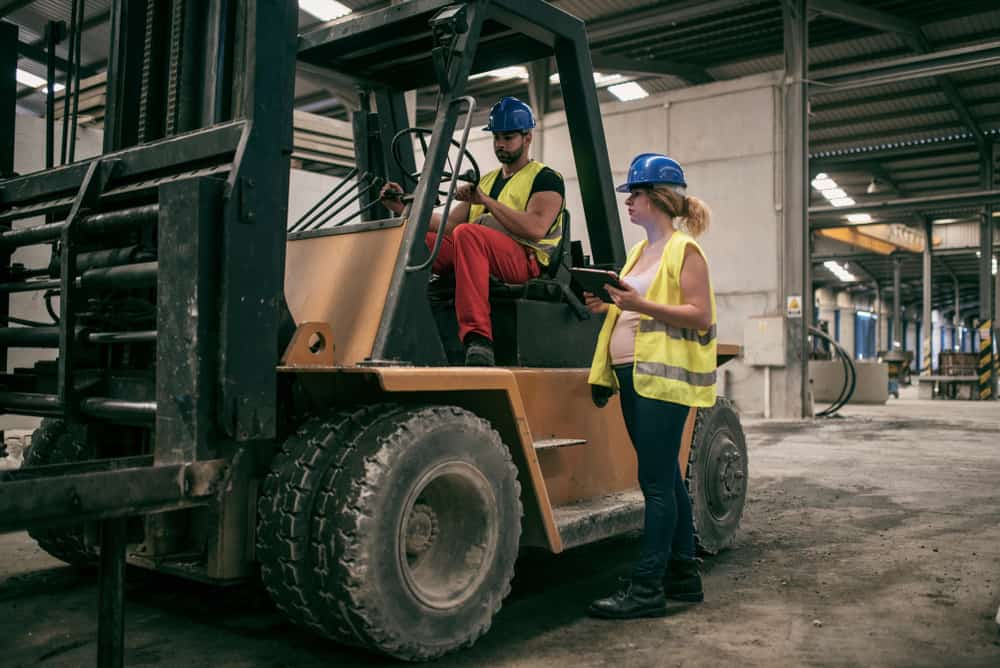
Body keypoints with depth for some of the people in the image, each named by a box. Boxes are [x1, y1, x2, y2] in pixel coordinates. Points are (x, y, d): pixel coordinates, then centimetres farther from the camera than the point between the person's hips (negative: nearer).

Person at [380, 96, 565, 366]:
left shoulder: (546, 179, 9)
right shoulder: (486, 180, 29)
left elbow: (536, 229, -12)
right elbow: (446, 225, 19)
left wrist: (486, 201, -14)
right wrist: (403, 208, 7)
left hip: (524, 258, -6)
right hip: (475, 253, 6)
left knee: (467, 233, -37)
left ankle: (478, 339, -45)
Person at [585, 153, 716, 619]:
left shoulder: (684, 250, -5)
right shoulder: (641, 251, 19)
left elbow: (700, 317, -14)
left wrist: (642, 305, -22)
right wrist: (609, 309, 8)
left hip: (663, 378, -9)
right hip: (633, 375, 9)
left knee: (657, 483, -8)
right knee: (666, 479, 13)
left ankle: (647, 588, -4)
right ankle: (684, 574, 22)